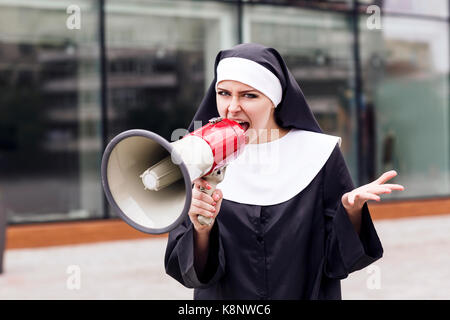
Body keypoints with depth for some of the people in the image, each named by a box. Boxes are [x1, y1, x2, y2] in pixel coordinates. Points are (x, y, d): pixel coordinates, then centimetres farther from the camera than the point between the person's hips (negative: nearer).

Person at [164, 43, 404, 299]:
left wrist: (352, 210, -25)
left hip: (307, 293, 0)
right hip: (223, 298, 0)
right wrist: (201, 229, -29)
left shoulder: (318, 153, -10)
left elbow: (339, 257, -8)